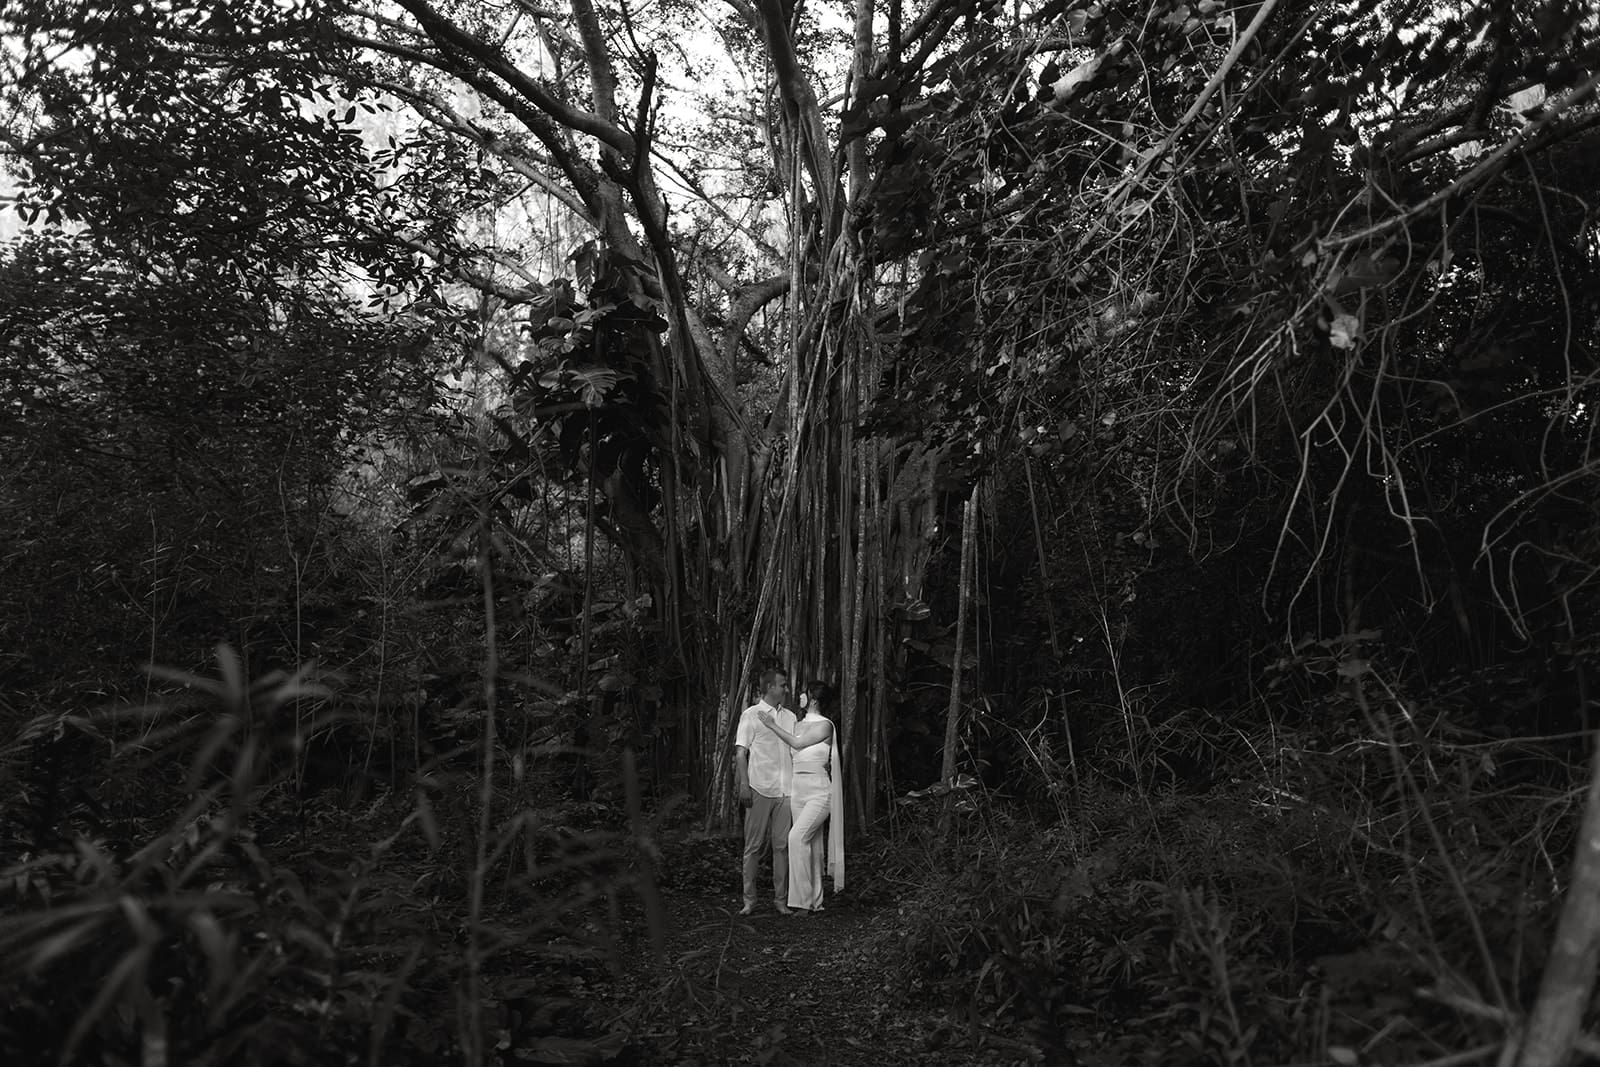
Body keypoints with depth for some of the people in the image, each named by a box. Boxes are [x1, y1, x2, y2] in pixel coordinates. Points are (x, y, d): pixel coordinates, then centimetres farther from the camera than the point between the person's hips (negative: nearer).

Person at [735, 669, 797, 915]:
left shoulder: (790, 717, 14)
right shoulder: (751, 714, 1)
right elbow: (741, 752, -2)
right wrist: (744, 784, -11)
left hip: (785, 790, 4)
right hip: (760, 789, -4)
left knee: (782, 845, 5)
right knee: (754, 846, 1)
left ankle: (780, 899, 12)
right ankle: (749, 900, 7)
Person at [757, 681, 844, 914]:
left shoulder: (825, 725, -8)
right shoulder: (798, 725, 13)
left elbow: (797, 743, -14)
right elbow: (790, 751, 15)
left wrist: (773, 725, -7)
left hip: (819, 792, -7)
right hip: (798, 790, 7)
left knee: (797, 837, -20)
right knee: (810, 846, 7)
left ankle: (804, 899, -15)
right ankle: (815, 902, 13)